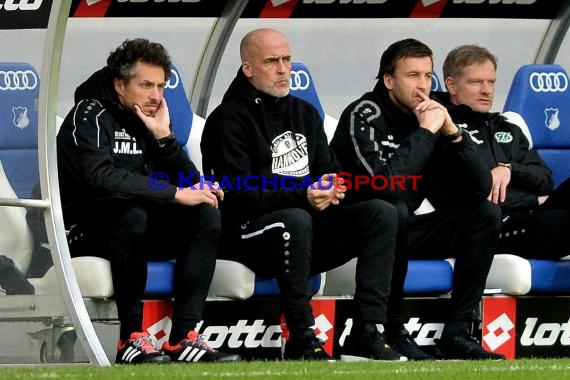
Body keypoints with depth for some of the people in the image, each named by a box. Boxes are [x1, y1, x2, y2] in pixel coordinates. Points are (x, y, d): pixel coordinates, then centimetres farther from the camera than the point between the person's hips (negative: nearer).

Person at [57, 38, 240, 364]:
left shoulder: (151, 118, 12)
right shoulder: (89, 115, -11)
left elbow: (190, 181, 5)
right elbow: (101, 177, -29)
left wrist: (163, 136, -11)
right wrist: (175, 194, -28)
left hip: (136, 228, 7)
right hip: (86, 231, -7)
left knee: (207, 214, -14)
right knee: (131, 213, -37)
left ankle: (184, 337, -23)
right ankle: (132, 338, -32)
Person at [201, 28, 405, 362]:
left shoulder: (304, 113, 19)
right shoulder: (229, 119, -5)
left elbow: (329, 169, 20)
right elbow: (238, 196, -15)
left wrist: (331, 190, -8)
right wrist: (303, 195, -26)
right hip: (249, 233, -7)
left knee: (382, 213, -14)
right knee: (296, 220, -40)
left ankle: (366, 336, -24)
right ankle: (302, 342, -32)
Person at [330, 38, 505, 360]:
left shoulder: (430, 116, 2)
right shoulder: (364, 116, -16)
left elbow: (481, 188, -3)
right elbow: (384, 183, -33)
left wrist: (452, 133, -14)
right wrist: (425, 132, -24)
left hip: (405, 231, 7)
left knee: (487, 213, -6)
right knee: (394, 210, -36)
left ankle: (457, 332, -11)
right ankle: (393, 330, -24)